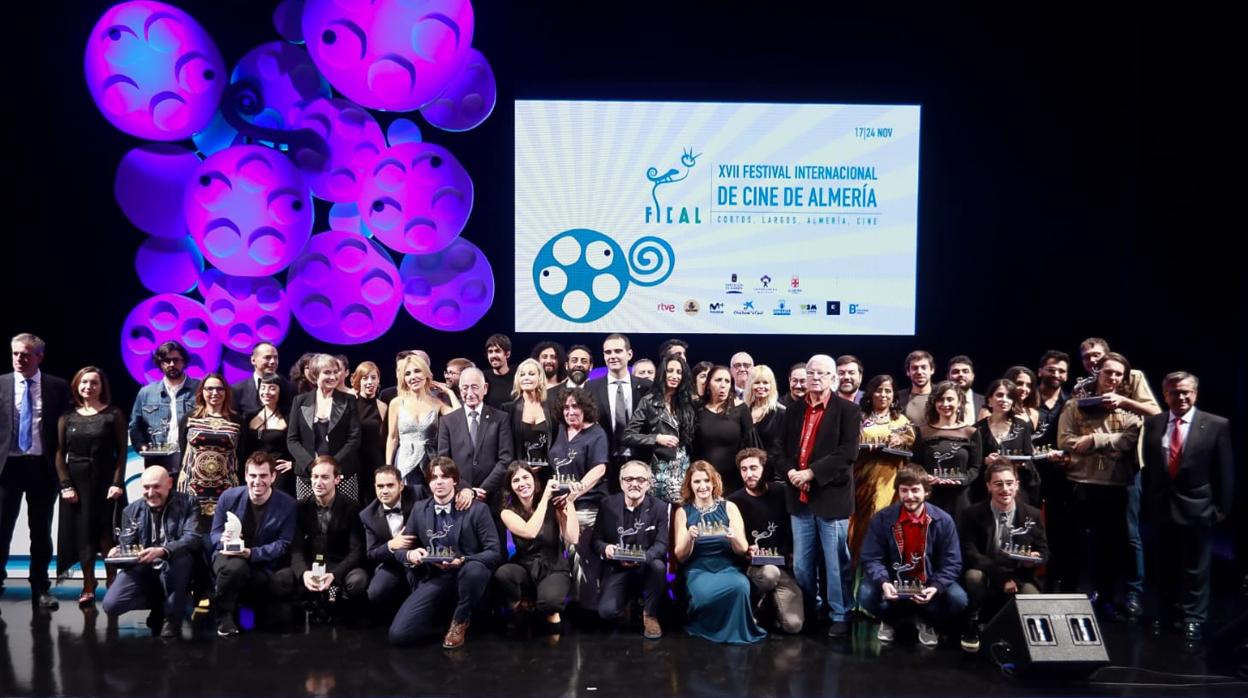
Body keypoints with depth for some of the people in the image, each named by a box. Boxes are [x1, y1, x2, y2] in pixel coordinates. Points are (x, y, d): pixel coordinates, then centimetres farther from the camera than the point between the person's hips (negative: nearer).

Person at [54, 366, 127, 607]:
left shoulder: (113, 414, -1)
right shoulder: (67, 417, 6)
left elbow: (122, 451, -4)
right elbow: (60, 453, 4)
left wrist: (117, 483, -12)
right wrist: (65, 485, -6)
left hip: (105, 480, -2)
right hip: (76, 481, 3)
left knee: (106, 533, -1)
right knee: (82, 534, 5)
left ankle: (112, 582, 8)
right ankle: (88, 587, 13)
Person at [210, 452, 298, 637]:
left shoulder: (287, 504, -9)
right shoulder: (229, 497, -6)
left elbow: (283, 544, -11)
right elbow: (214, 533, 2)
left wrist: (252, 553, -27)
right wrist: (223, 540, -24)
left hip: (264, 567, 2)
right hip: (228, 556, -2)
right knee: (236, 567, -38)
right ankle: (223, 615, -11)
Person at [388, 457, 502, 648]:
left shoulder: (477, 509, -5)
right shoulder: (419, 509, 6)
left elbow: (495, 552, -10)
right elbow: (399, 549, 9)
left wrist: (462, 561, -27)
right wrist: (410, 555, -16)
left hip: (466, 574, -2)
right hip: (433, 578, 2)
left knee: (474, 569, -40)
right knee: (398, 634, -20)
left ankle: (460, 622, -8)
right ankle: (441, 617, 13)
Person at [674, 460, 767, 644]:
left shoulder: (729, 507, 5)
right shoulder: (683, 512, 4)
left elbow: (742, 550, 2)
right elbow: (680, 557, 2)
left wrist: (734, 538, -22)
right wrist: (689, 539, -20)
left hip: (727, 568, 1)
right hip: (698, 570, -1)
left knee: (741, 586, -34)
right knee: (705, 595, -36)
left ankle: (734, 632, -8)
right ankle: (700, 624, -3)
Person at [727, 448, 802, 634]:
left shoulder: (781, 493, -1)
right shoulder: (734, 501, -5)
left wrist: (792, 554, -4)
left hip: (784, 565, 1)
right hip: (753, 565, -1)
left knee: (793, 625, -15)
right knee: (770, 573, -39)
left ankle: (773, 600, 18)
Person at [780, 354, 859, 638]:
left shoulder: (848, 410, -4)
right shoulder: (793, 412, 13)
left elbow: (847, 452, -14)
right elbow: (782, 450, 11)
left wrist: (811, 472, -19)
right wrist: (790, 471, -10)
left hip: (832, 497, -5)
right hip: (800, 498, 5)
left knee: (836, 564, 3)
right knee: (801, 565, 13)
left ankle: (839, 617, 15)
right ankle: (804, 614, 27)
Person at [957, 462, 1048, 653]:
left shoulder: (1033, 515, 1)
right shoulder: (972, 514, -7)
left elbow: (1044, 551, 7)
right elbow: (970, 554, -13)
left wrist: (1035, 559, -19)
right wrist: (1001, 576, -24)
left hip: (1019, 578, 2)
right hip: (986, 576, -2)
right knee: (974, 575, -36)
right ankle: (971, 626, -8)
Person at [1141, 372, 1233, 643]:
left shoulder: (1216, 425, -6)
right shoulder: (1152, 424, 3)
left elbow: (1225, 471, -4)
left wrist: (1221, 508, -6)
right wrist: (1148, 503, 7)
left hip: (1197, 508, -3)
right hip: (1161, 508, 4)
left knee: (1195, 569, 6)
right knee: (1165, 567, 16)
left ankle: (1193, 620, 17)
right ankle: (1168, 615, 31)